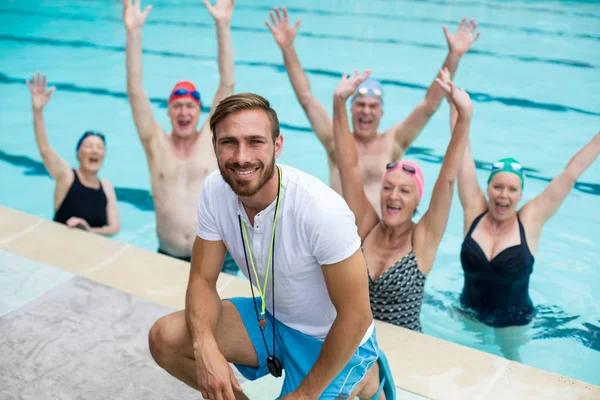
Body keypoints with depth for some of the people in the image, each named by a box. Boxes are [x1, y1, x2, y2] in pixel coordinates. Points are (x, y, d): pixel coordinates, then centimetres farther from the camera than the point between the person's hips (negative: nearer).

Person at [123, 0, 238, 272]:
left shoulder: (211, 139, -3)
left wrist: (223, 26, -15)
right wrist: (133, 32, -16)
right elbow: (135, 91, -8)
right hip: (168, 258, 1)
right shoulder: (156, 144, -1)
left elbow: (228, 84, -9)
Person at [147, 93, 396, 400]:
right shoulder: (215, 191, -16)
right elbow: (203, 279, -8)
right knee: (165, 338, -9)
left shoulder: (321, 209, -33)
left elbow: (356, 316, -24)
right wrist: (205, 347, -27)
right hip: (271, 317, 5)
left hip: (334, 339, -4)